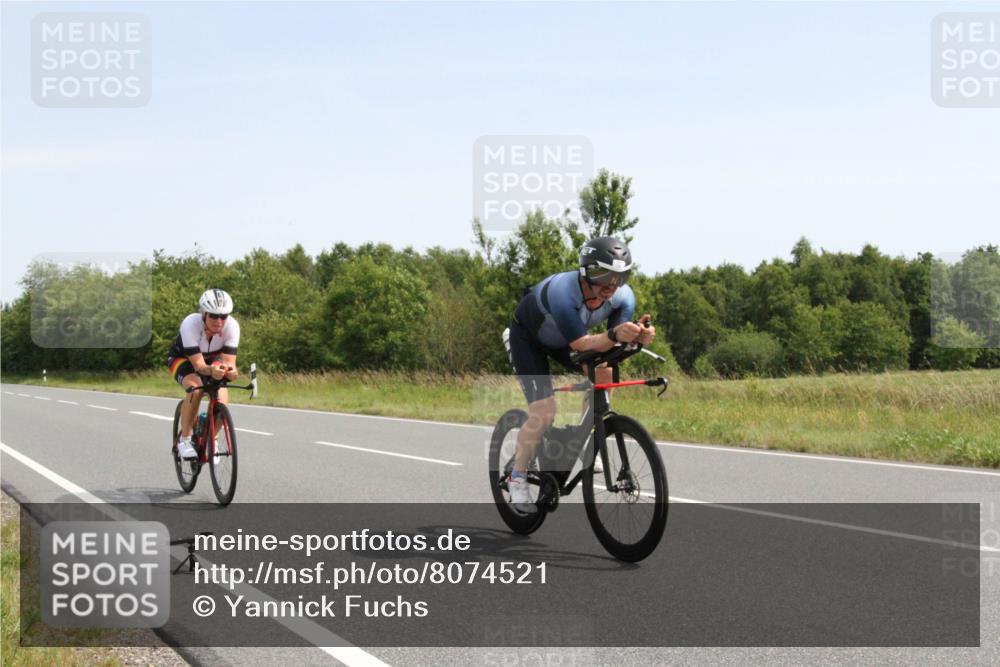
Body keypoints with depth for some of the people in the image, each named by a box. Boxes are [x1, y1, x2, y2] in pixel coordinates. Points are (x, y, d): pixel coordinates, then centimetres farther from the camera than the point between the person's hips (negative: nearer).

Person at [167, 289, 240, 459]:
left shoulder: (232, 326, -30)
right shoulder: (190, 324, -37)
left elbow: (229, 360, -32)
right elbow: (198, 365, -39)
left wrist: (230, 370, -56)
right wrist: (211, 371, -61)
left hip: (212, 359, 3)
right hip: (183, 359, -3)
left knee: (221, 399, -21)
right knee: (195, 388, -34)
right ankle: (184, 439, -18)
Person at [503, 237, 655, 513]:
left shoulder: (623, 297, -26)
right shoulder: (563, 291, -42)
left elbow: (619, 339, -31)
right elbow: (581, 344, -45)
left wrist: (638, 335, -54)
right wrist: (614, 335, -62)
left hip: (562, 339, 6)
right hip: (528, 338, -6)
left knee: (604, 373, -17)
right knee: (543, 413, -17)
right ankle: (518, 478, 2)